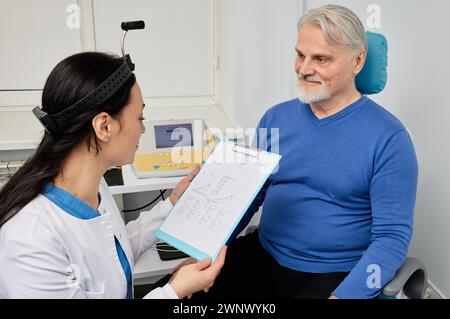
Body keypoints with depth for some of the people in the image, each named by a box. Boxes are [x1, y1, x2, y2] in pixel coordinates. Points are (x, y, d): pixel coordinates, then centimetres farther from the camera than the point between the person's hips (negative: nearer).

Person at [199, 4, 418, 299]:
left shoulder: (388, 137, -12)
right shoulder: (275, 118, 2)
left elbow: (392, 236, -12)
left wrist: (343, 295, -23)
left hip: (333, 276, -3)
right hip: (261, 258, 4)